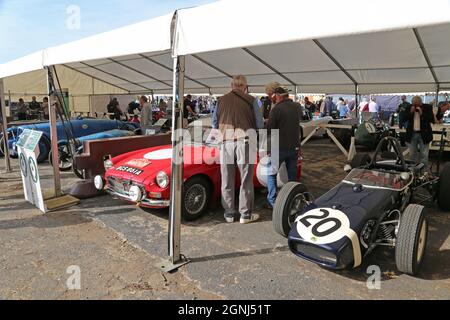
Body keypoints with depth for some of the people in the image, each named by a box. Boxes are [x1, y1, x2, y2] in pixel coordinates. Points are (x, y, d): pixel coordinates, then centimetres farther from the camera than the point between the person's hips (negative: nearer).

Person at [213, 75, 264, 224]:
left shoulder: (222, 100, 10)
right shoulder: (251, 100, 3)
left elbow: (214, 124, 13)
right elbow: (260, 124, 3)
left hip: (226, 141, 2)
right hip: (245, 141, -2)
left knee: (227, 181, 10)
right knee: (246, 180, 7)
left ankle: (229, 214, 20)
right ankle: (245, 214, 15)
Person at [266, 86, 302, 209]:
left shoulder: (276, 109, -17)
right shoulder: (297, 107, 3)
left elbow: (270, 129, -15)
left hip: (279, 147, -5)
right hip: (295, 147, 6)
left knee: (271, 173, 8)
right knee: (292, 175, 14)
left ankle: (272, 201, 5)